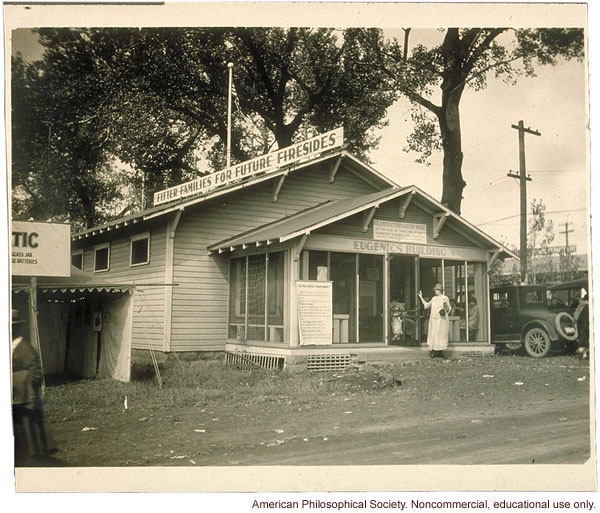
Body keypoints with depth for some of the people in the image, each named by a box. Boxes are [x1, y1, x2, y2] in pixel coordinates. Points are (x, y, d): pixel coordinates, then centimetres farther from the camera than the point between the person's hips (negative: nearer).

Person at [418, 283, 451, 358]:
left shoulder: (445, 298, 0)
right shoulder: (434, 298, 15)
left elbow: (448, 309, -1)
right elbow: (426, 305, 20)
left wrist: (445, 304, -21)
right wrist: (421, 297, 20)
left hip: (441, 319, -5)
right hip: (433, 319, 5)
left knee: (441, 335, -5)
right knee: (433, 335, 1)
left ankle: (440, 352, -1)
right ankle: (433, 351, 2)